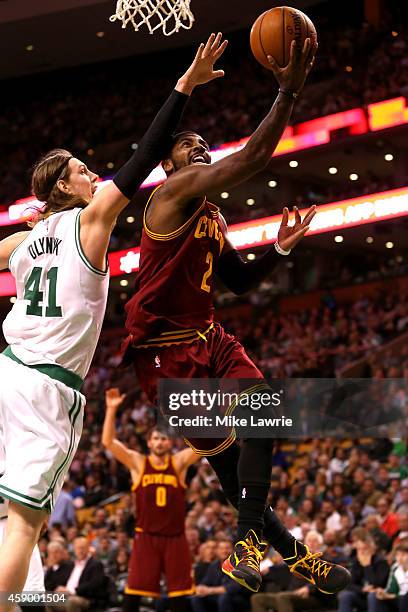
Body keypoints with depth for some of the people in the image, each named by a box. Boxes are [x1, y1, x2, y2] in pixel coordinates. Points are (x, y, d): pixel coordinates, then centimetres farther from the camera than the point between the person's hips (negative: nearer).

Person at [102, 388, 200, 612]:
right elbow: (108, 442, -7)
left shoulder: (179, 462, 4)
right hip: (146, 537, 0)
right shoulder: (138, 463, 3)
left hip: (175, 537, 1)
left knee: (179, 593, 3)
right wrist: (111, 410, -17)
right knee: (133, 591, -3)